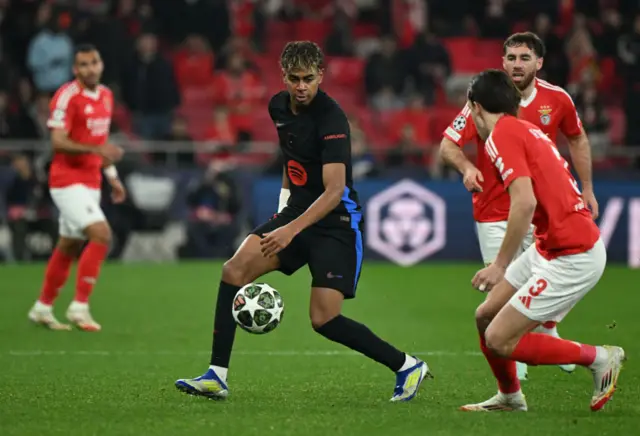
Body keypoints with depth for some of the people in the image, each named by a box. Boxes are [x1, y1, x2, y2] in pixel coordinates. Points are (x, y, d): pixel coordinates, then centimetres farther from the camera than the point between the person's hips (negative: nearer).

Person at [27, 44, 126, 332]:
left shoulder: (106, 95, 11)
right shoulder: (67, 96, -15)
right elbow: (58, 142, -21)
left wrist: (112, 175, 20)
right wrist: (97, 149, -32)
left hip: (90, 182, 8)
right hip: (68, 180, -8)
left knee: (68, 246, 14)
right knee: (101, 235, -20)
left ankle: (42, 308, 26)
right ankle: (79, 307, -15)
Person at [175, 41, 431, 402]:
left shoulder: (331, 119, -21)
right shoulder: (279, 107, 3)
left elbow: (334, 191, -28)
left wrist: (292, 229, -36)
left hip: (337, 222, -7)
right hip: (296, 211, 7)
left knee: (324, 320, -15)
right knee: (236, 269, -11)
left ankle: (407, 366, 3)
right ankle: (217, 377, -7)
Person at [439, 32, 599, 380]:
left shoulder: (557, 99, -5)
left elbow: (577, 139, 14)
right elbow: (447, 145, -12)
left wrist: (587, 188, 11)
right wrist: (466, 167, -33)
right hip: (495, 213, -2)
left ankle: (548, 333, 38)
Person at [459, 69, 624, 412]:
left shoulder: (502, 134, -14)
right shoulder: (528, 130, 13)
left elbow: (525, 201, -25)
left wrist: (501, 265, -20)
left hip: (572, 257, -9)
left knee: (499, 340, -6)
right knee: (486, 316, 14)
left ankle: (599, 358, 4)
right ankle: (510, 397, 32)